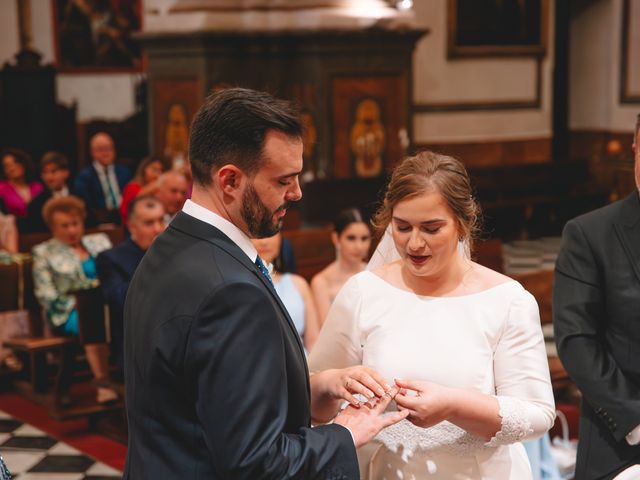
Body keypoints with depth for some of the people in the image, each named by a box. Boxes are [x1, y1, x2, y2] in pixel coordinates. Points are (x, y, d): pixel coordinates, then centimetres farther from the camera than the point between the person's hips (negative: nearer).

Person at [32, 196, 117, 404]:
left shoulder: (99, 241, 21)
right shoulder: (44, 252, 10)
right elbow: (46, 295, 2)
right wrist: (77, 304, -12)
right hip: (69, 312, -3)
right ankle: (103, 385, -34)